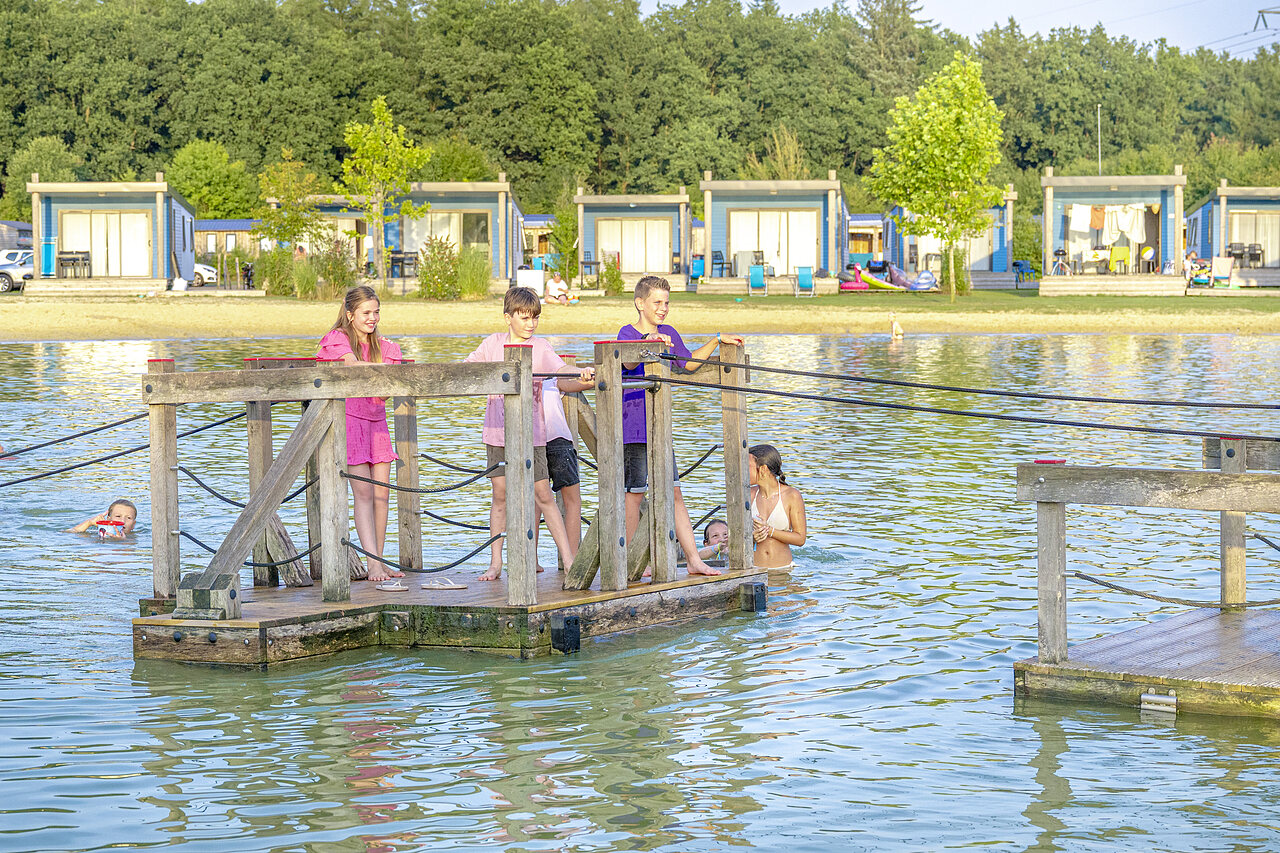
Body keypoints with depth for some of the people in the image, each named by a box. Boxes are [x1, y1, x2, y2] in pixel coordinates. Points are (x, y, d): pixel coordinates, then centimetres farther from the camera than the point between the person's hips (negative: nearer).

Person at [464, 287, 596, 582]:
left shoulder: (540, 348, -3)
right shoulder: (493, 343, 4)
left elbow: (562, 380, -18)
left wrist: (584, 382, -37)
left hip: (531, 433, -2)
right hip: (498, 432, 2)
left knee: (543, 496, -4)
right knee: (500, 496, 5)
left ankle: (569, 560, 0)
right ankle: (495, 563, 11)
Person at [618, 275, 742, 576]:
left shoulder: (668, 334, 12)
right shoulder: (627, 333, -10)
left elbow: (688, 363, 28)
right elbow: (629, 363, -31)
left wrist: (716, 341, 22)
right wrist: (648, 342, -50)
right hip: (632, 423, -6)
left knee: (673, 492, 5)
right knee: (635, 492, -1)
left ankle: (694, 560, 4)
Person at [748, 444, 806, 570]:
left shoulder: (792, 495, -3)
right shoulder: (750, 495, 6)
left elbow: (800, 538, -3)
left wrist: (770, 531, -13)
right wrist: (752, 536, -8)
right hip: (754, 569, 1)